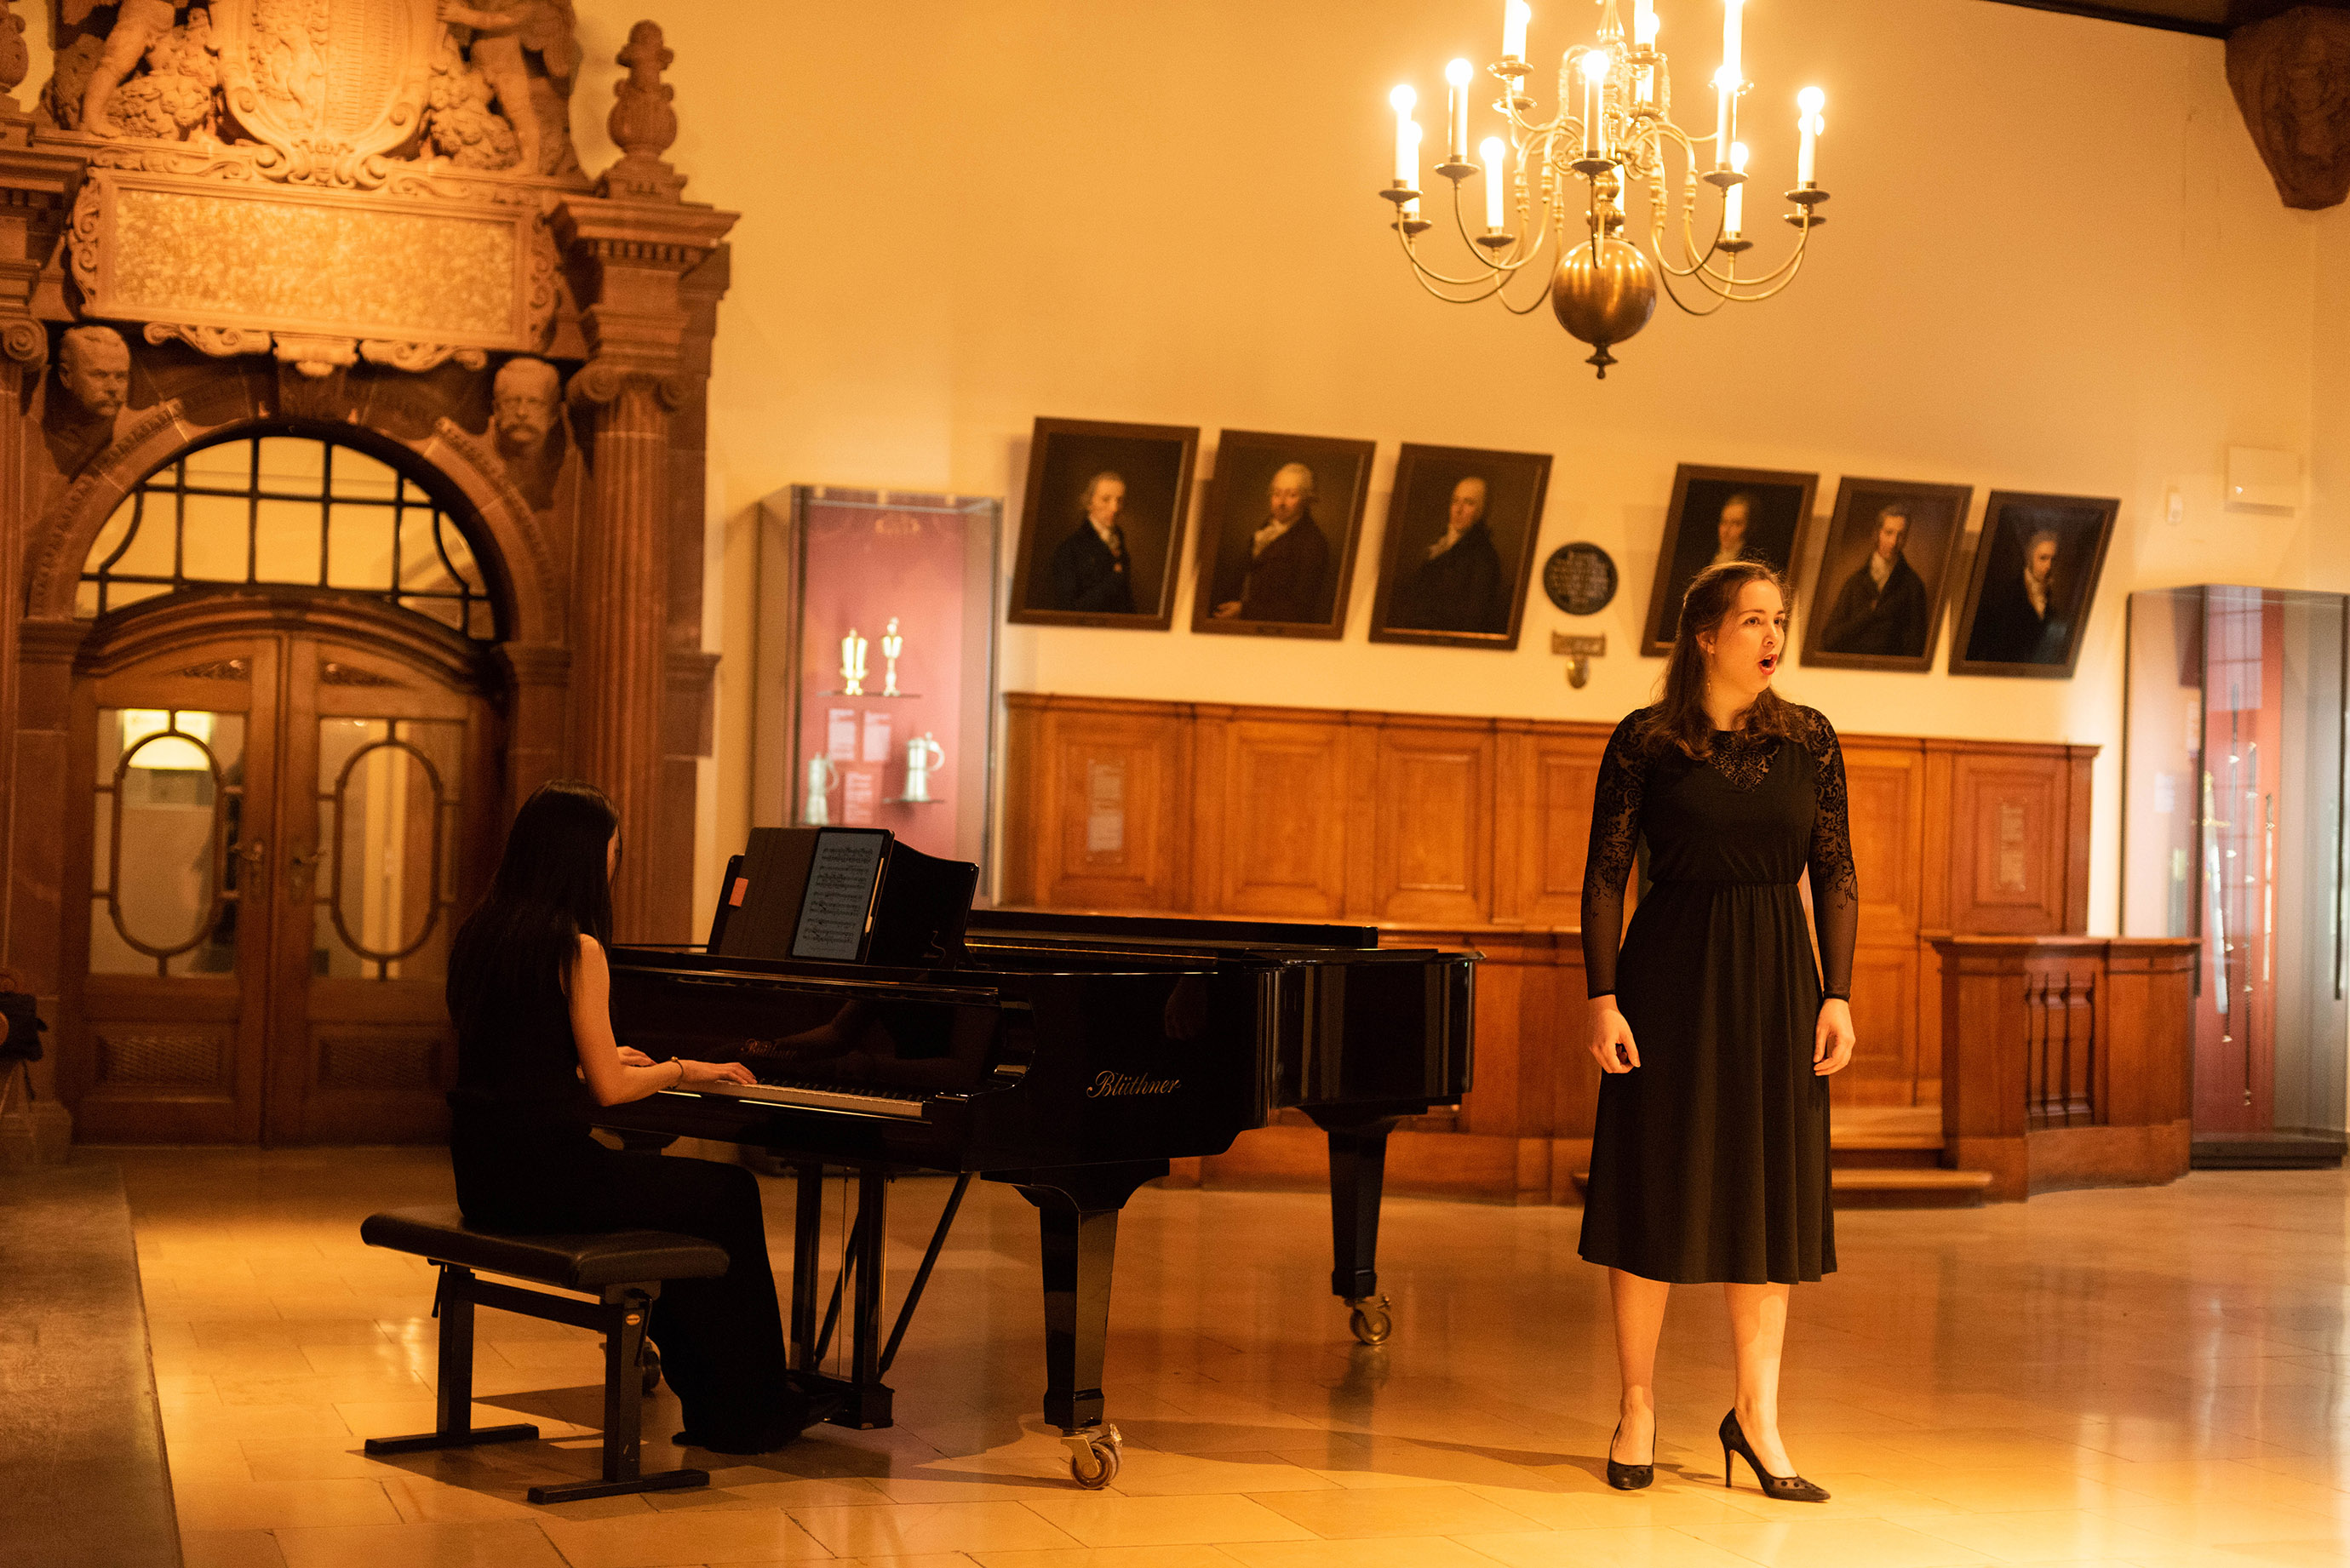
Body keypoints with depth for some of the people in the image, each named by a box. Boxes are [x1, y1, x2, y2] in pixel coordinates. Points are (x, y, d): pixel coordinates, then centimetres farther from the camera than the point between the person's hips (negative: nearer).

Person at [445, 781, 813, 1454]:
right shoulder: (576, 949, -14)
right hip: (547, 1175, -8)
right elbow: (610, 1088, -13)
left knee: (666, 1192, 27)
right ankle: (746, 1415, 19)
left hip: (484, 1174, 9)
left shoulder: (478, 935, 10)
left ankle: (706, 1401, 30)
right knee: (730, 1194, 9)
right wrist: (683, 1070, 5)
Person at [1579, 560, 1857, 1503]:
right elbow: (1605, 876, -3)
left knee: (1770, 1195, 4)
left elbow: (1836, 876, 6)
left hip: (1776, 982, 3)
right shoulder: (1644, 742, -3)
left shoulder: (1808, 738, 5)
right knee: (1654, 1187, 3)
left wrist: (1837, 996, -2)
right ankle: (1638, 1410, 15)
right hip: (1670, 975, -2)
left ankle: (1757, 1416, 14)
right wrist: (1604, 998, -10)